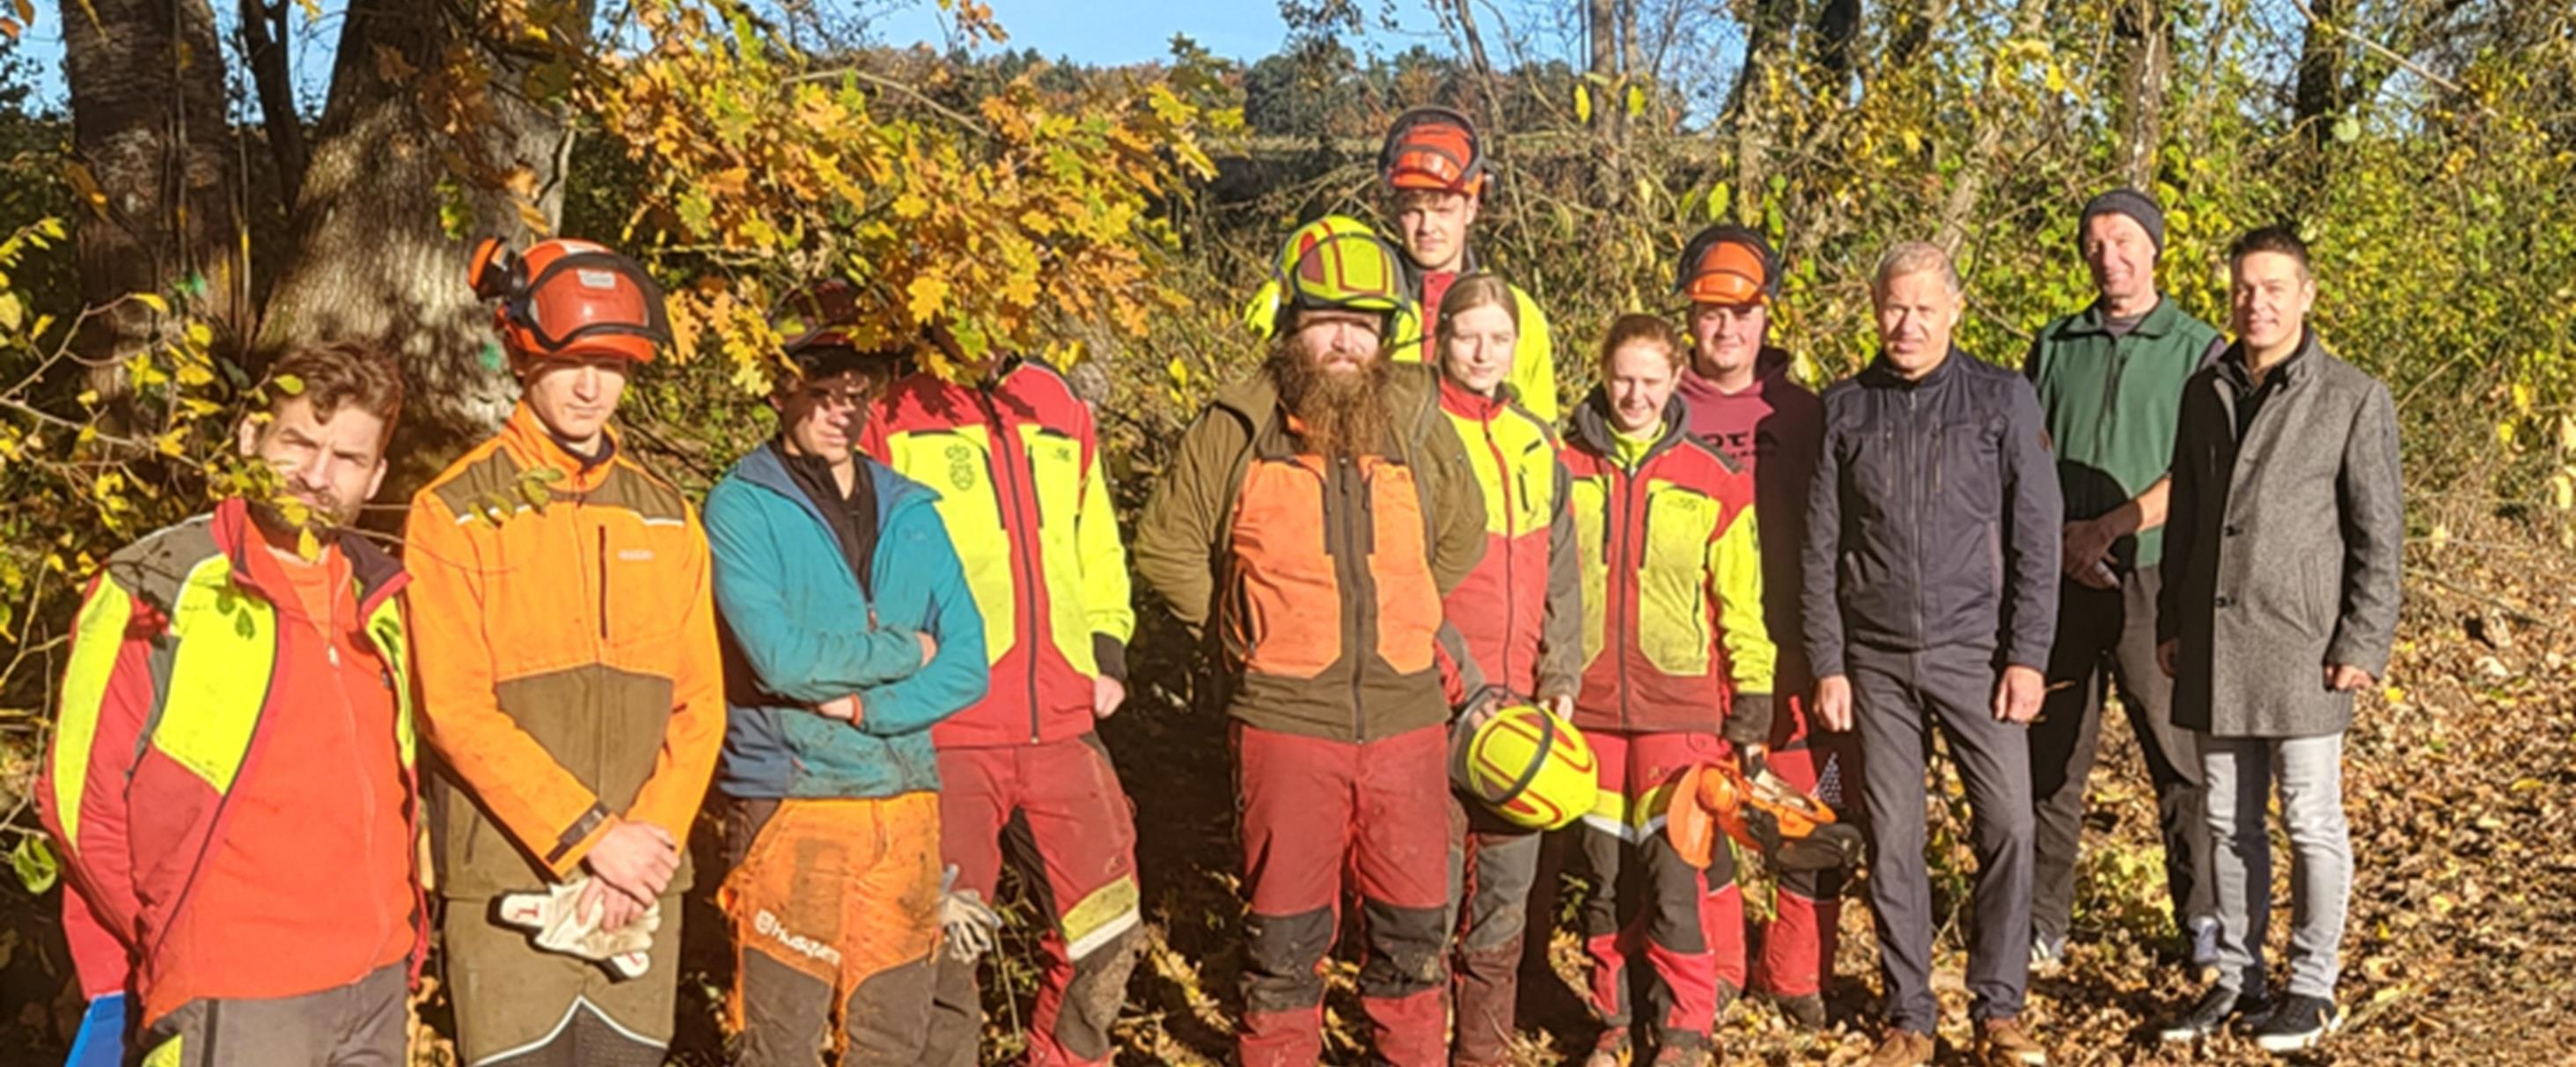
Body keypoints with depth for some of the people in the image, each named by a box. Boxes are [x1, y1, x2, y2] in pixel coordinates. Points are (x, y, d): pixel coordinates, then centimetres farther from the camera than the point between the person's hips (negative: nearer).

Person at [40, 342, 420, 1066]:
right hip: (235, 1000, -5)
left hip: (380, 985, 6)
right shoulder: (157, 595, -7)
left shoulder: (379, 596, 10)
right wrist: (169, 948, 0)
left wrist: (402, 932, 12)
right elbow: (80, 799, -4)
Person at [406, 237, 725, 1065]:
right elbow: (456, 709, -10)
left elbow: (699, 705, 7)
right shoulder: (455, 512, -2)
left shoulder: (665, 517, 11)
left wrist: (652, 837, -8)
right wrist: (590, 835, -14)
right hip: (506, 884, -4)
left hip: (639, 884, 4)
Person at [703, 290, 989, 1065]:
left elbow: (966, 665, 3)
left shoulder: (911, 512, 11)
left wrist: (865, 705, -11)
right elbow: (781, 659, -16)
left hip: (905, 805, 5)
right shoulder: (741, 507, -4)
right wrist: (903, 652, -5)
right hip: (791, 804, -4)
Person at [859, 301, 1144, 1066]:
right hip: (943, 734, -5)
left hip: (1062, 724, 5)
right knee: (942, 949, 2)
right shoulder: (890, 415, -5)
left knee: (1105, 930, 13)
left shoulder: (1057, 406, 13)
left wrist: (1108, 648, 12)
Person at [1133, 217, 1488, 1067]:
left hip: (1408, 717, 3)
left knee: (1415, 922, 13)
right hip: (1285, 720, -3)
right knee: (1288, 928, 7)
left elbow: (1462, 538, 19)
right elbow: (1166, 549, 4)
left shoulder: (1417, 420, 4)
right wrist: (1253, 628, 4)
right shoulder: (1235, 430, -3)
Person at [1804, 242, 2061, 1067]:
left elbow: (2036, 538, 0)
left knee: (2008, 823, -5)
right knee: (1891, 837, 4)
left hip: (1976, 651, -1)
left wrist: (2027, 656, -6)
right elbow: (1820, 548, 6)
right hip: (1877, 660, 1)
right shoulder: (1845, 408, 6)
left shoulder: (2002, 399, 2)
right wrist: (1827, 663, 1)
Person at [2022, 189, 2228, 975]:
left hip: (2156, 578, -3)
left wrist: (2111, 526, -13)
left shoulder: (2198, 350, 2)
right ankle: (2043, 919, 16)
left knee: (2180, 757, 1)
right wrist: (2058, 541, -8)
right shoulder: (2055, 347, 11)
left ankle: (2203, 918, 14)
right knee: (2050, 756, 7)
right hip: (2060, 581, 3)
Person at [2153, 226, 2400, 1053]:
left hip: (2302, 644, -4)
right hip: (2215, 644, 5)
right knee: (2229, 822, 10)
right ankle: (2237, 979, 21)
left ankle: (2312, 990, 16)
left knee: (2310, 822, 3)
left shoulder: (2355, 399, -5)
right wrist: (2171, 621, 12)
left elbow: (2379, 535, -6)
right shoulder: (2205, 391, 10)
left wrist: (2363, 644, -11)